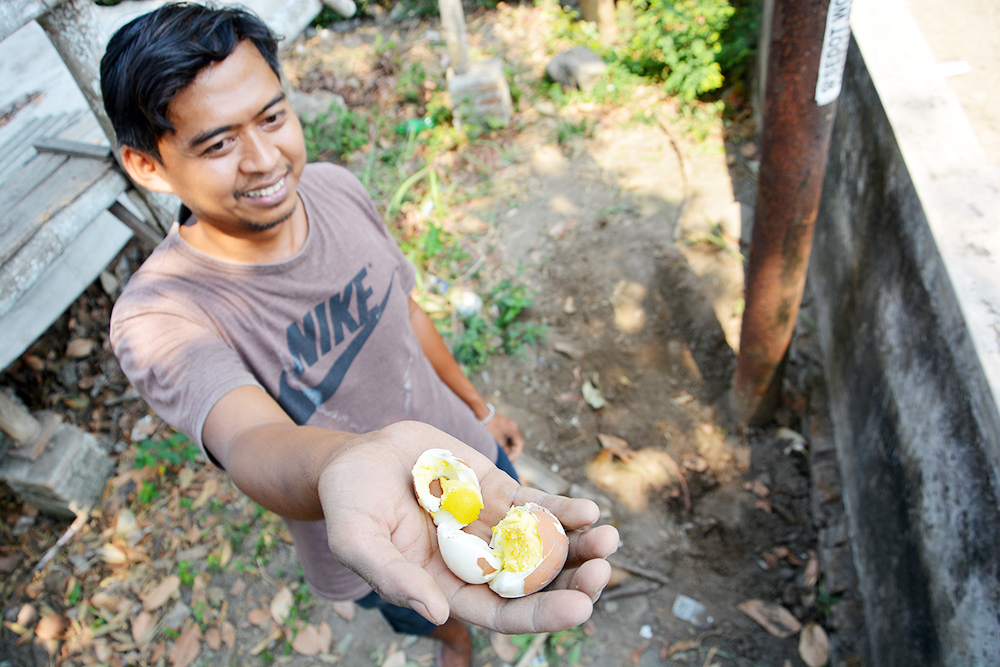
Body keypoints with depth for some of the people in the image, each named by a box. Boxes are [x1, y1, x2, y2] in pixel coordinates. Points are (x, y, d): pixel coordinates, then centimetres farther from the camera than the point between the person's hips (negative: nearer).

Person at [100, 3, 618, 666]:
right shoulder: (159, 318, -31)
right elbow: (251, 440, -50)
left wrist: (479, 407, 12)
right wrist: (352, 464, -74)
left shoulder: (336, 188, -14)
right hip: (371, 555, -3)